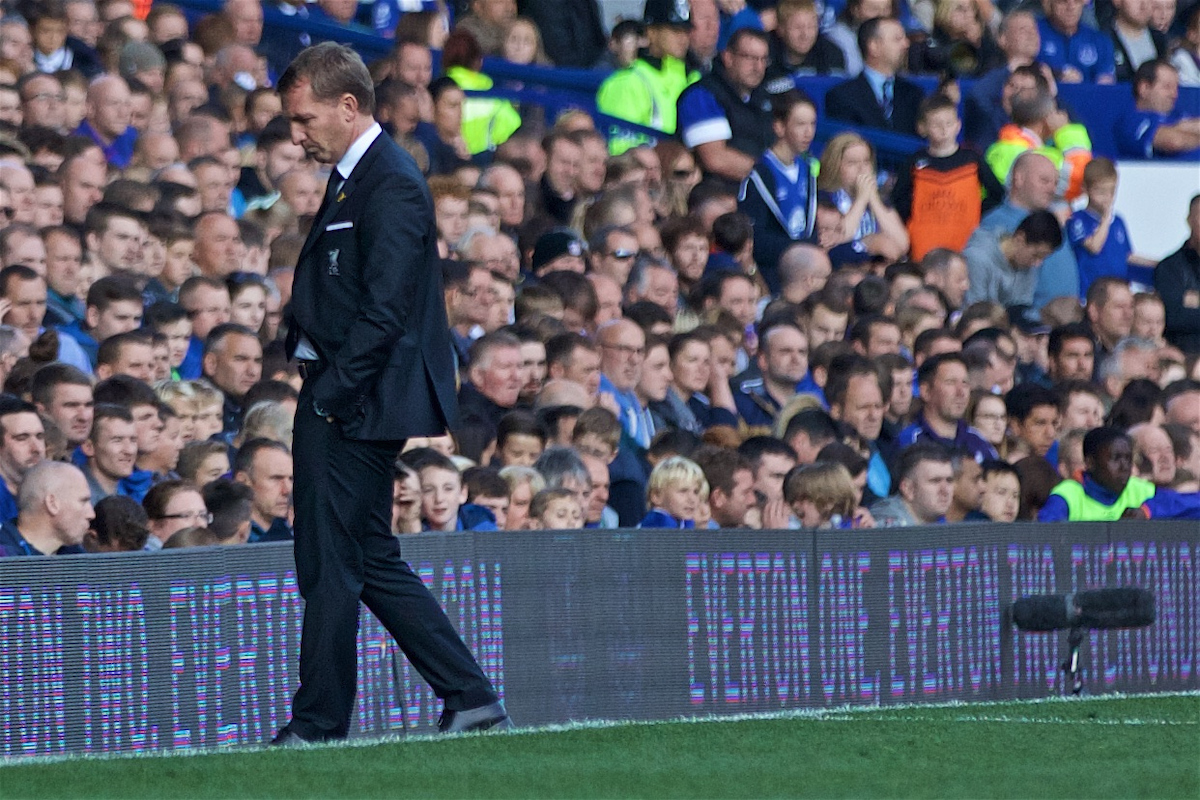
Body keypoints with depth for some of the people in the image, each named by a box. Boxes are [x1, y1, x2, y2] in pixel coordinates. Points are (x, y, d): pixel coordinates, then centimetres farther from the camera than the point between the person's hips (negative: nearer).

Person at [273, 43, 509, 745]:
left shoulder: (392, 187, -15)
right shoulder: (353, 178, 16)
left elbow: (384, 311, -21)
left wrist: (332, 396, -19)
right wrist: (321, 393, 11)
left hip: (355, 407, -10)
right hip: (338, 402, 10)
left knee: (330, 567, -4)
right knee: (373, 562, 13)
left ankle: (319, 727, 2)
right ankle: (472, 700, 15)